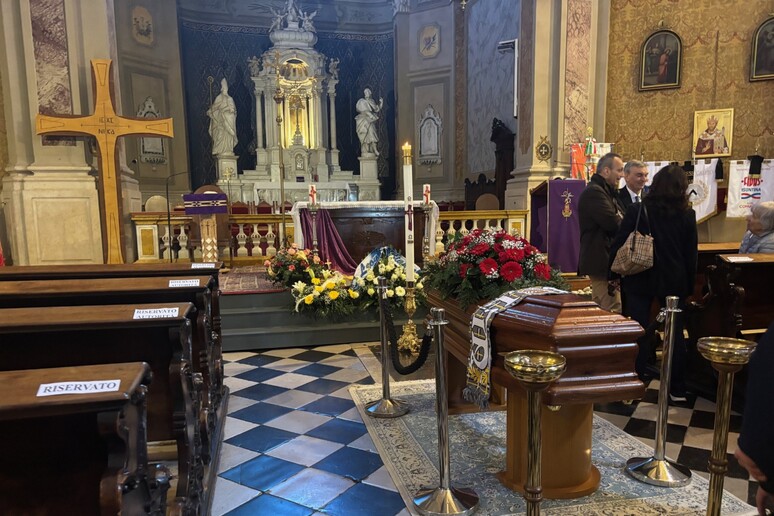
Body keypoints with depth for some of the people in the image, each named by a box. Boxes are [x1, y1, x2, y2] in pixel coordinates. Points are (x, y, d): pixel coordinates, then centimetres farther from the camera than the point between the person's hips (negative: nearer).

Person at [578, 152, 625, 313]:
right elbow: (613, 223, -23)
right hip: (601, 261, -11)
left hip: (608, 261, 11)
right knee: (611, 310, -10)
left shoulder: (607, 191, 22)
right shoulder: (594, 192, -14)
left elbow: (620, 220, 20)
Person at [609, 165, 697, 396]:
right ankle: (677, 388, 20)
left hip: (641, 279, -2)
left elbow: (619, 245, -7)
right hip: (674, 281, 2)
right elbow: (692, 253, 3)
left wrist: (613, 274, 3)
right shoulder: (687, 214, -2)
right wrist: (689, 284, 12)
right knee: (676, 332, 12)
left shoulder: (637, 210, -8)